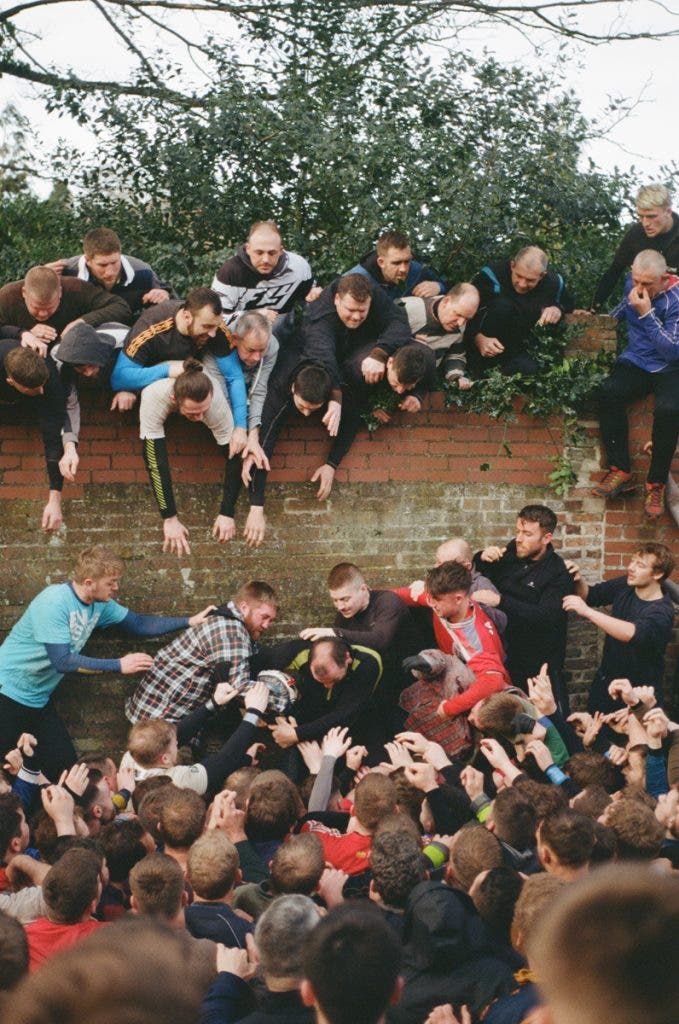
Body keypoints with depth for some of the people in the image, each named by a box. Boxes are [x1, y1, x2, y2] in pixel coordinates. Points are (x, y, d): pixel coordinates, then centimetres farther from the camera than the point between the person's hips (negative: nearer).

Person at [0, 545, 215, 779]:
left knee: (65, 766, 2)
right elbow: (62, 661, -29)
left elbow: (139, 624, 12)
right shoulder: (54, 602, -25)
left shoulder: (100, 604, -1)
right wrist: (119, 666, -26)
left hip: (38, 698, 8)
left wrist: (189, 622, 5)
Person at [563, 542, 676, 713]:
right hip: (605, 680, 6)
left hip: (639, 692, -6)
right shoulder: (624, 586, -4)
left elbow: (633, 633, -42)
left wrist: (587, 611, -43)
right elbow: (589, 595, 11)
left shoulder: (662, 612, -24)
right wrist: (578, 580, -12)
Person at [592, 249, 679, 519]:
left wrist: (646, 313, -30)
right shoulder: (632, 284, 2)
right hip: (636, 362, 5)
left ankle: (656, 484, -19)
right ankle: (620, 470, -20)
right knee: (609, 392, -27)